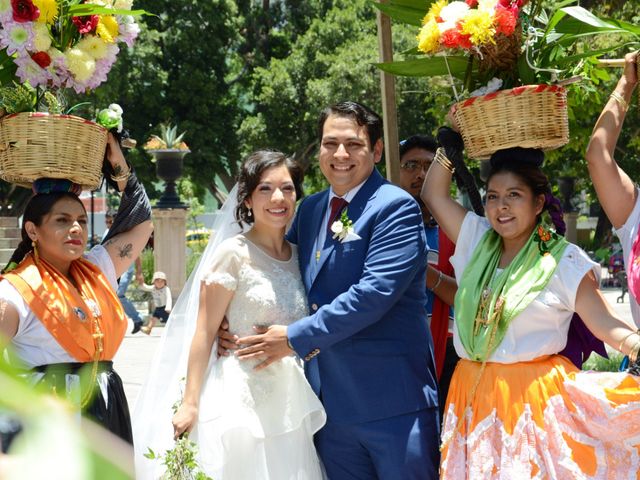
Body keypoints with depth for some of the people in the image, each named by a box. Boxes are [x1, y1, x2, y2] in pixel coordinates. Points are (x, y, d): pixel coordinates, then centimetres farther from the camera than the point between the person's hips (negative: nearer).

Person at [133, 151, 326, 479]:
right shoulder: (234, 254, -9)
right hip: (241, 399, -6)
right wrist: (190, 403, -14)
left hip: (290, 402, 6)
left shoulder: (299, 255, 10)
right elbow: (204, 332, -10)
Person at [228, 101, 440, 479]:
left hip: (392, 400, -6)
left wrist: (297, 338, -16)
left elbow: (375, 292, -20)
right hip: (332, 401, 7)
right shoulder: (311, 209, 13)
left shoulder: (396, 207, -10)